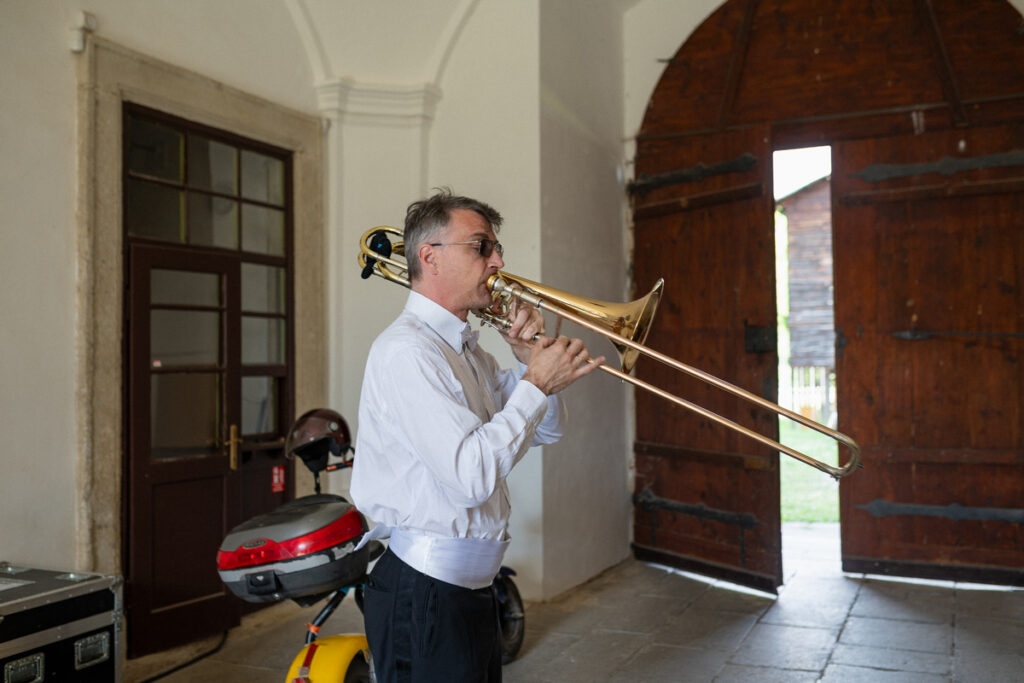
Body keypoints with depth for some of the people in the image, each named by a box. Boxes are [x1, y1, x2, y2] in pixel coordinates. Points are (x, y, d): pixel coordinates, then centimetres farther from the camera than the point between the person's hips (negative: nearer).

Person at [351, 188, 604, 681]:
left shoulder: (467, 352, 13)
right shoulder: (406, 350, -19)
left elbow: (544, 432, 19)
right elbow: (472, 477, -28)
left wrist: (530, 361, 2)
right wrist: (537, 383, -19)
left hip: (472, 588, 9)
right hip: (424, 597, -9)